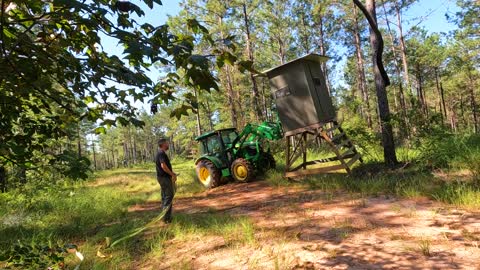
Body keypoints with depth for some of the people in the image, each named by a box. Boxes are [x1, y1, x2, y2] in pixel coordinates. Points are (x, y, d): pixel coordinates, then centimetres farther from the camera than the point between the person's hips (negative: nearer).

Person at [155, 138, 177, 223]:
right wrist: (172, 174, -18)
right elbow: (163, 166, -26)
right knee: (169, 196, -7)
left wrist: (172, 173, 15)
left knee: (165, 196, 15)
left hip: (162, 177, 11)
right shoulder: (162, 153, -17)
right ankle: (166, 217, -5)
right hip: (165, 177, -11)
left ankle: (165, 216, 21)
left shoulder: (160, 153, 15)